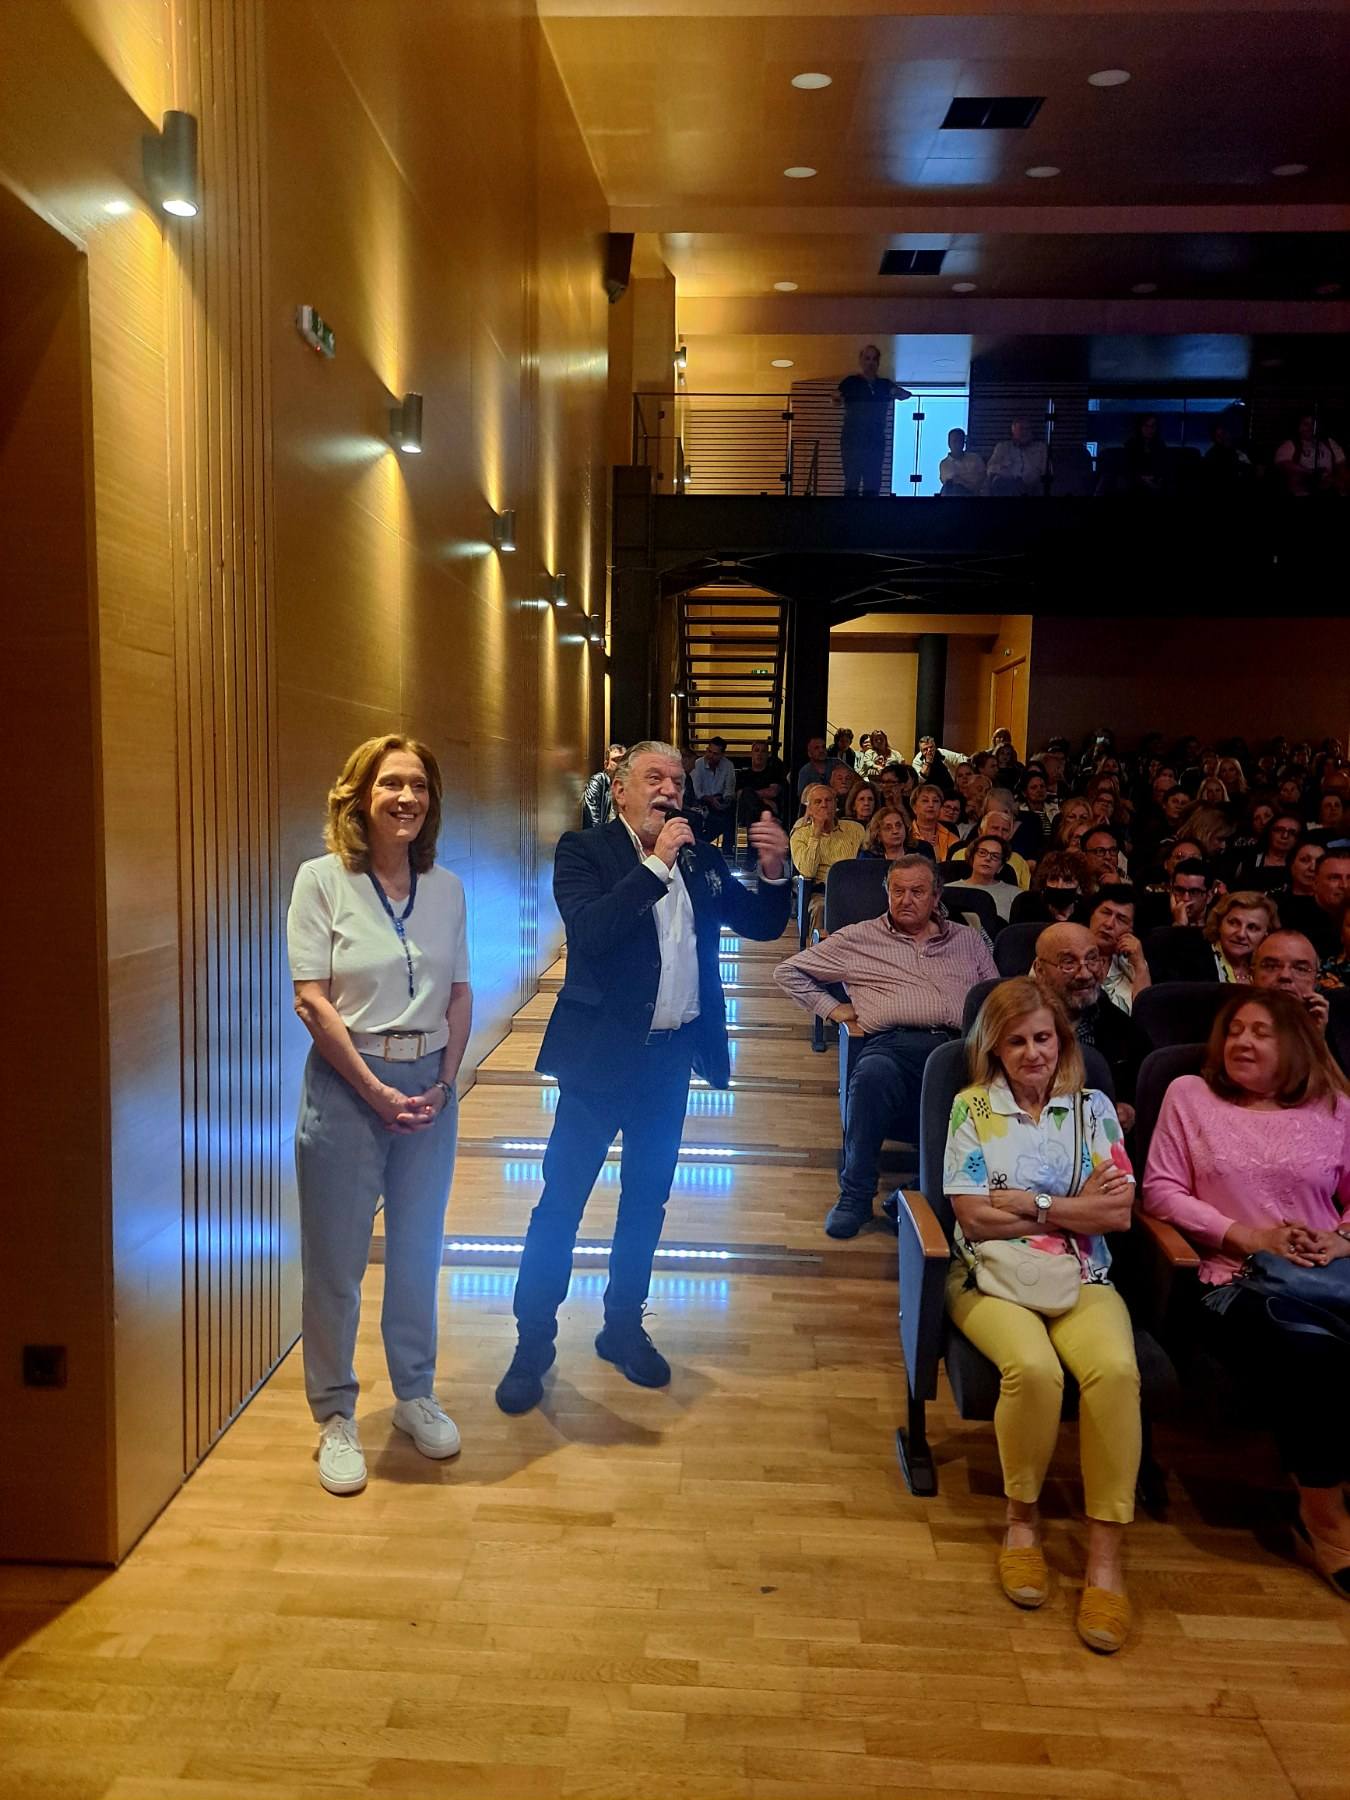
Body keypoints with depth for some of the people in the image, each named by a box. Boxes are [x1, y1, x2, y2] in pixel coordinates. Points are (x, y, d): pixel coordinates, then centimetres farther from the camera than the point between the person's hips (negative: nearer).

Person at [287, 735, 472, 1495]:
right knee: (336, 1260, 6)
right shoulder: (322, 879, -8)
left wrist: (443, 1083, -4)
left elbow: (461, 995, 6)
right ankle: (336, 1417, 24)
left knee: (418, 1252, 15)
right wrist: (377, 1092, -12)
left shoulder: (447, 886, 3)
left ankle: (416, 1393, 34)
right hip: (347, 1084, -3)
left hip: (430, 1085, 4)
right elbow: (312, 1000, -11)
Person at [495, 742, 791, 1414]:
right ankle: (532, 1342, 15)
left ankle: (623, 1328, 32)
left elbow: (761, 924, 10)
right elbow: (589, 931, -23)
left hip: (671, 1056, 5)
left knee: (646, 1200, 16)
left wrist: (773, 871, -9)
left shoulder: (699, 858, 7)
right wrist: (657, 865, -24)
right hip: (602, 1053, -5)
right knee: (561, 1200, 1)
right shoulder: (583, 850, -7)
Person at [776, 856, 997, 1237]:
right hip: (894, 1044, -1)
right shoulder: (858, 938, 22)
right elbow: (788, 971, 24)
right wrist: (831, 1007, 13)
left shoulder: (968, 940, 29)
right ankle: (855, 1196, -24)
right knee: (874, 1072, -39)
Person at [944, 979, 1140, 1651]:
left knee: (1115, 1368, -31)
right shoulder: (972, 1107, 6)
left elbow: (1120, 1212, 1)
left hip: (1082, 1278, 2)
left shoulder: (1094, 1108, 12)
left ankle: (1106, 1558, -19)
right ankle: (1022, 1520, -6)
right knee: (1033, 1367, -33)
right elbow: (974, 1218, -3)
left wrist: (1029, 1203, -7)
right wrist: (1077, 1206, -3)